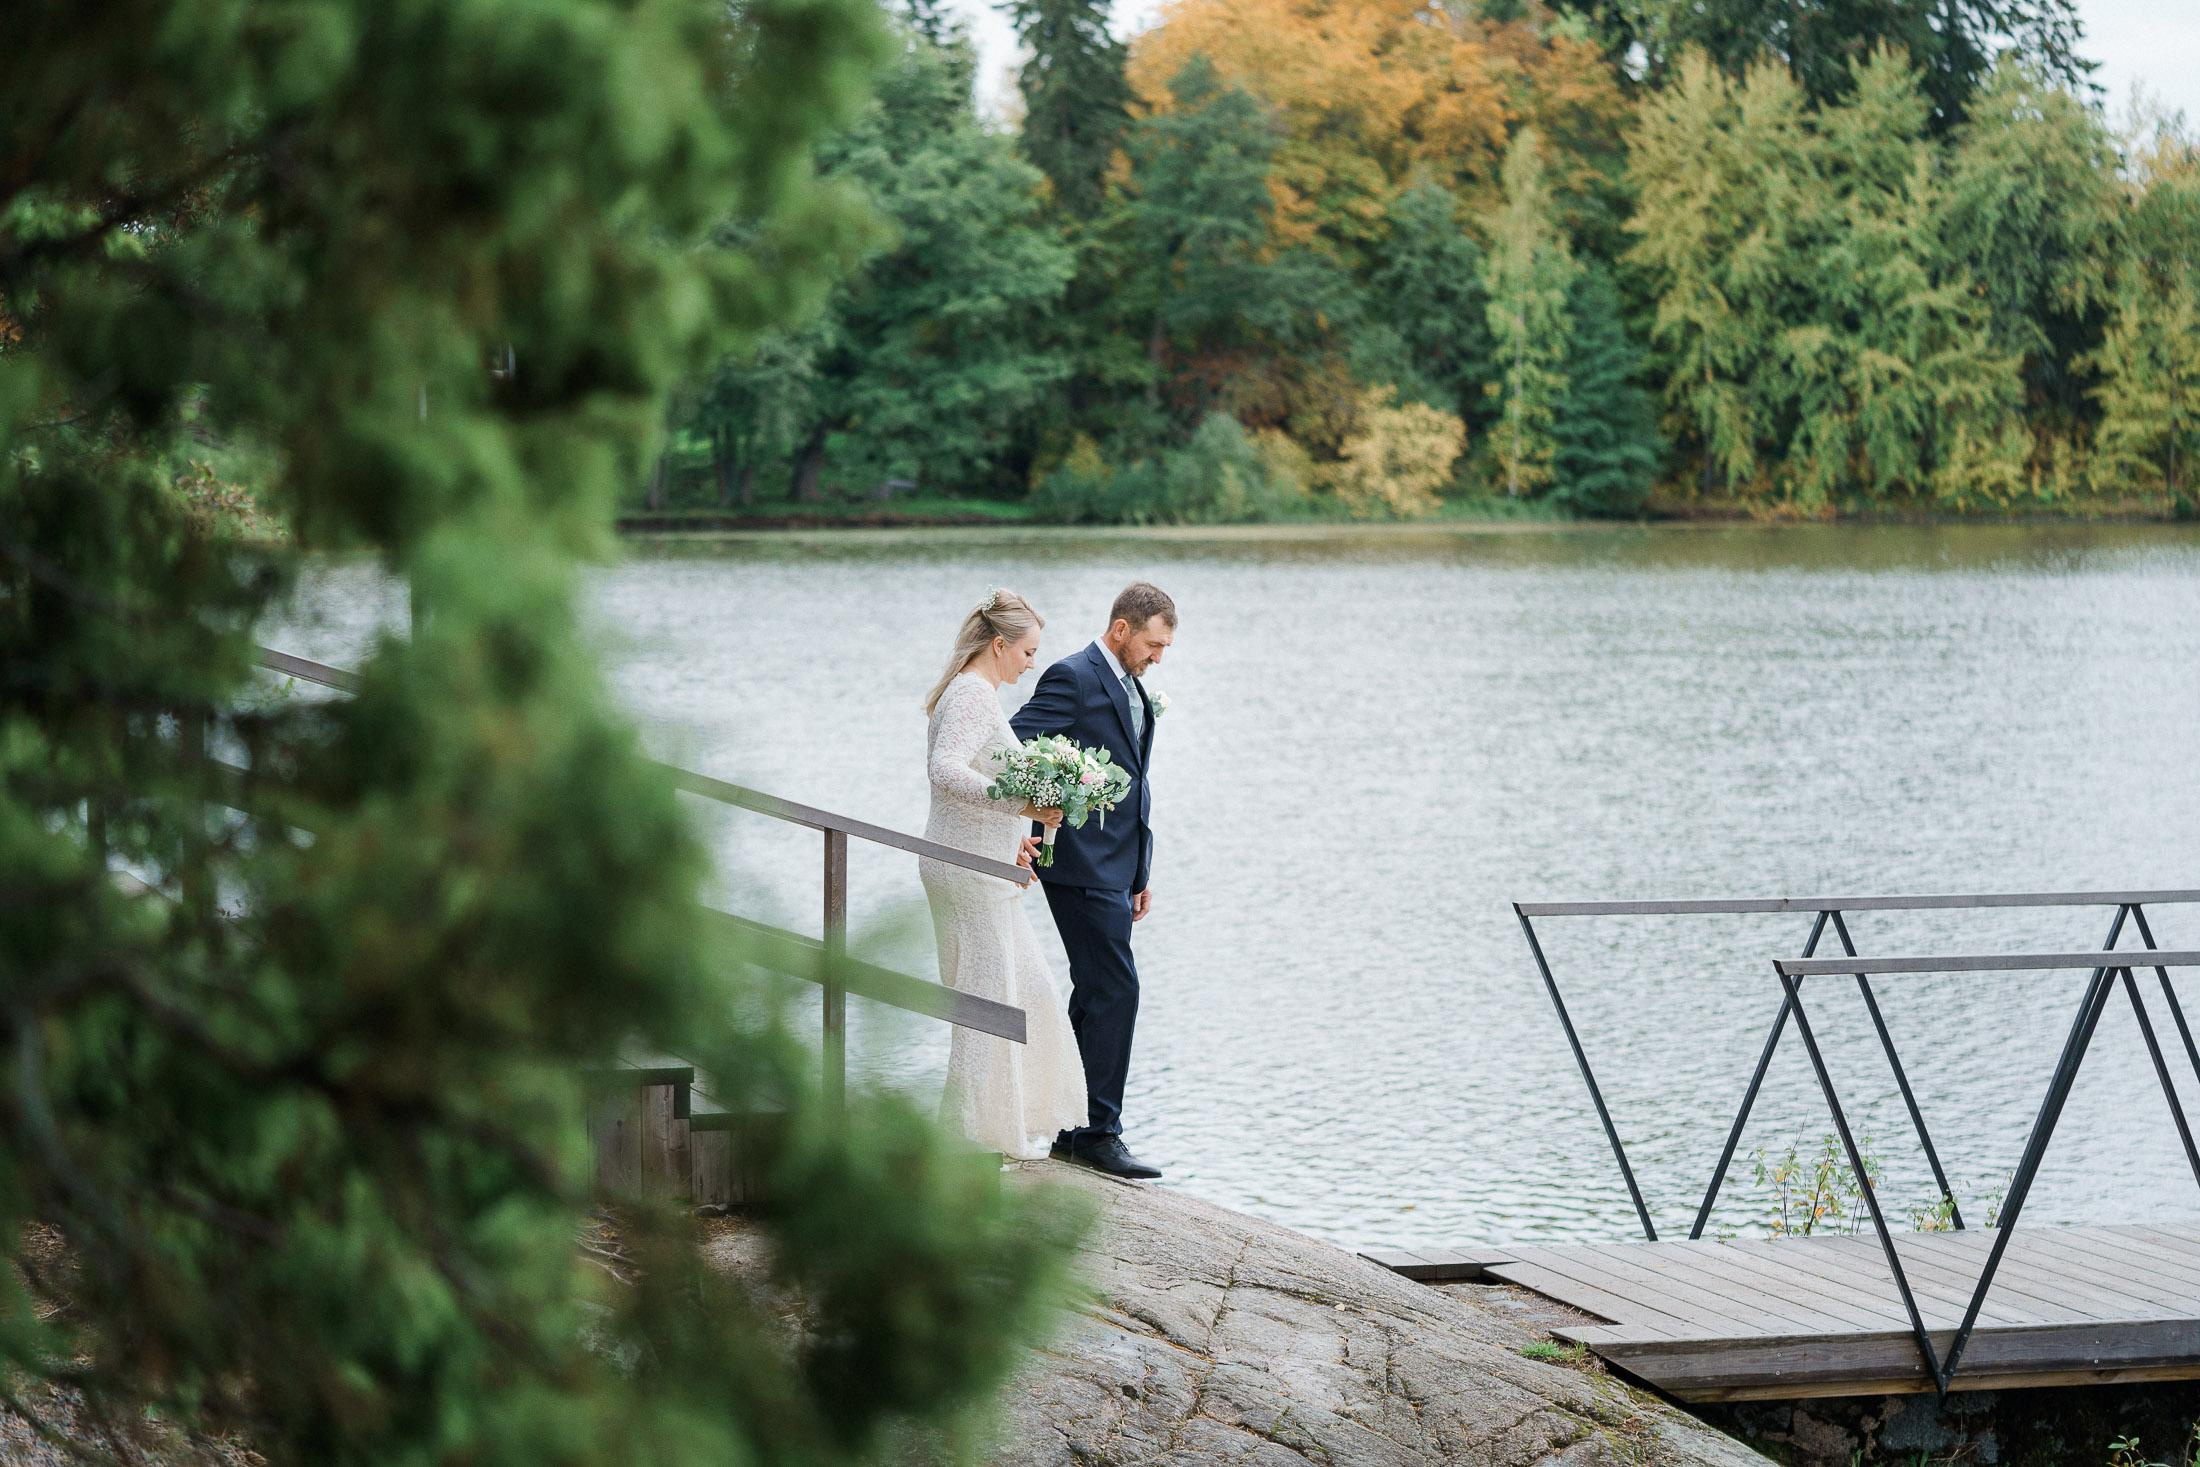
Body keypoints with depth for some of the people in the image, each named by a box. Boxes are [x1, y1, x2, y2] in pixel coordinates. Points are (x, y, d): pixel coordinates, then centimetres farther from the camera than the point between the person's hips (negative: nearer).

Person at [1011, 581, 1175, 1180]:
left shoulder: (1132, 689, 17)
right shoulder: (1073, 679, -12)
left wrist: (1141, 873, 21)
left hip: (1115, 869, 9)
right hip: (1083, 865, -9)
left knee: (1095, 995, 11)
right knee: (1115, 990, -11)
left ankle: (1073, 1130, 17)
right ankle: (1099, 1131, -7)